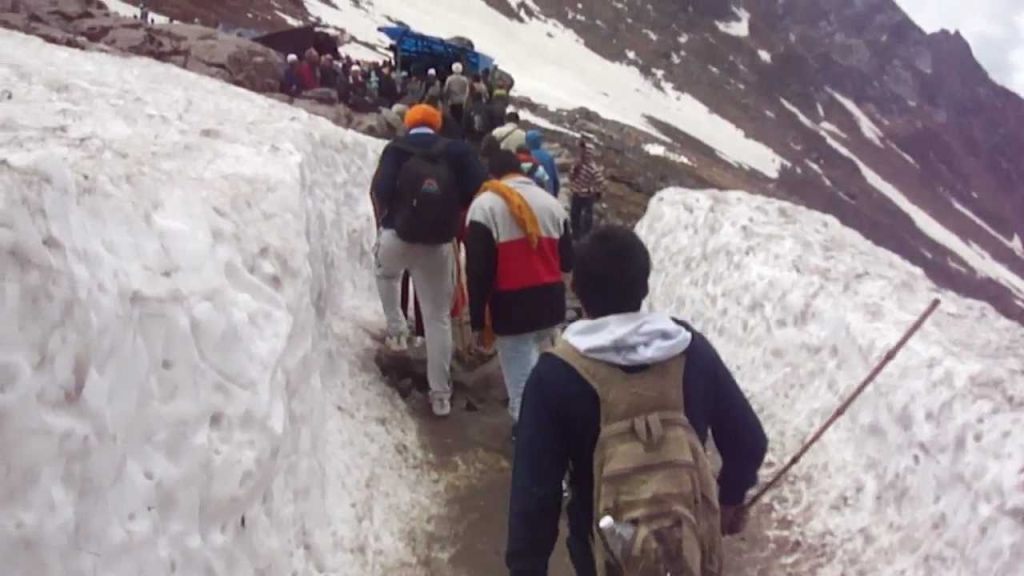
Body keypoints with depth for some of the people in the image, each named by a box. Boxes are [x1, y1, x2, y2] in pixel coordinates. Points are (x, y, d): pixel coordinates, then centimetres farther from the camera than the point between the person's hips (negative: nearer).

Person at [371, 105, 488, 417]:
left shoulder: (396, 149, -2)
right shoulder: (456, 150, 1)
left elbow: (381, 189, -14)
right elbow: (480, 187, -9)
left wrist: (387, 218, 6)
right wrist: (454, 216, 7)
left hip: (397, 238, 0)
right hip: (438, 244, 0)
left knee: (386, 274, 38)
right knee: (438, 318, 9)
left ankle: (397, 330, 28)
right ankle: (441, 394, 9)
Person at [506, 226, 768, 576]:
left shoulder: (557, 374, -19)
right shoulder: (691, 349, -9)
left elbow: (535, 491, -18)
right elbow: (749, 441, 1)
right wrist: (732, 498, 19)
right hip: (689, 543, 3)